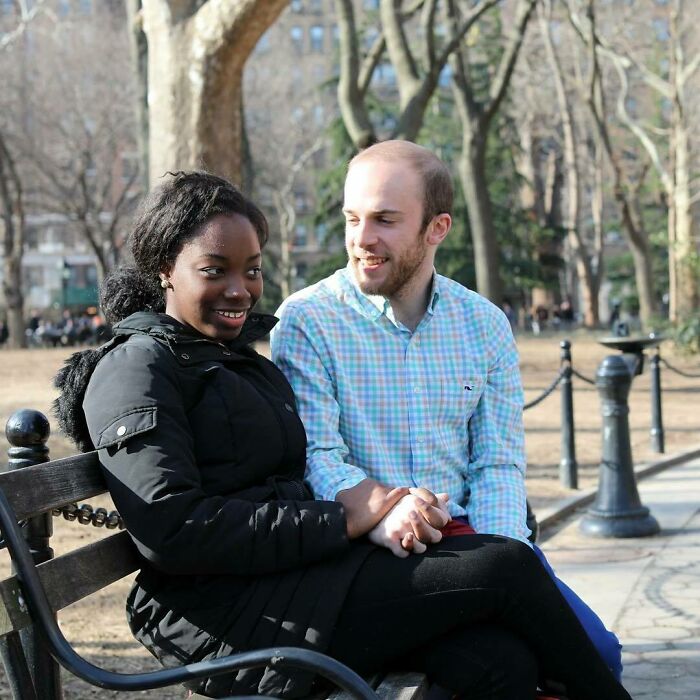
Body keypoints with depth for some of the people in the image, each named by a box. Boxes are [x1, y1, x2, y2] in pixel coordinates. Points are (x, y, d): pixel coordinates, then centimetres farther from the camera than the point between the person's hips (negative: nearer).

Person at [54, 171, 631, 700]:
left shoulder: (249, 355, 24)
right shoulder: (136, 369, -2)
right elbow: (173, 531, -15)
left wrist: (384, 511, -4)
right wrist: (344, 522, -15)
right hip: (228, 615, -7)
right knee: (504, 567, -14)